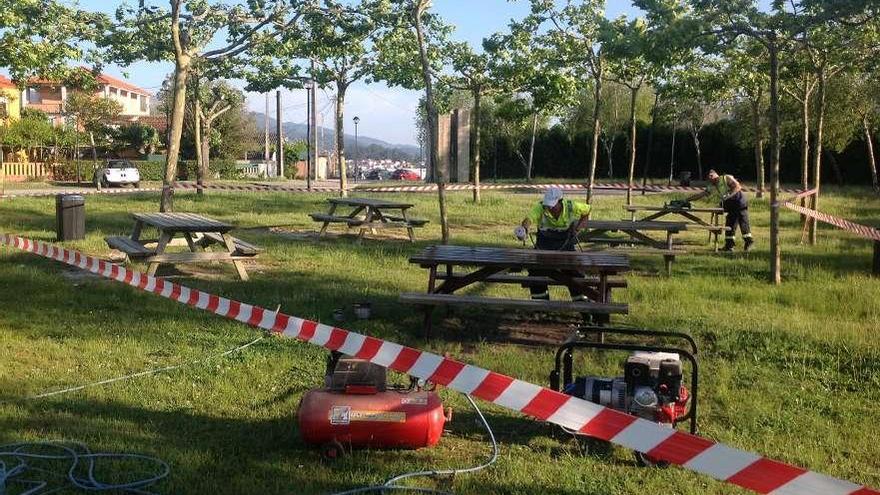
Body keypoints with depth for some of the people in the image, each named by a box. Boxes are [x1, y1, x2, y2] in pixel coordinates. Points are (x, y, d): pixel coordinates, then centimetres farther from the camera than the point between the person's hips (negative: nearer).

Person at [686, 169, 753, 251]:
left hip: (740, 202, -7)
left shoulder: (726, 178, -7)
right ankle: (729, 245, 7)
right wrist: (686, 200, 7)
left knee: (743, 223, -8)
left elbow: (738, 186, -15)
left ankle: (749, 241, -1)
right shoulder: (712, 187, 10)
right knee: (730, 225, 5)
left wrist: (729, 194, -27)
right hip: (730, 206, 7)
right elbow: (700, 195, 11)